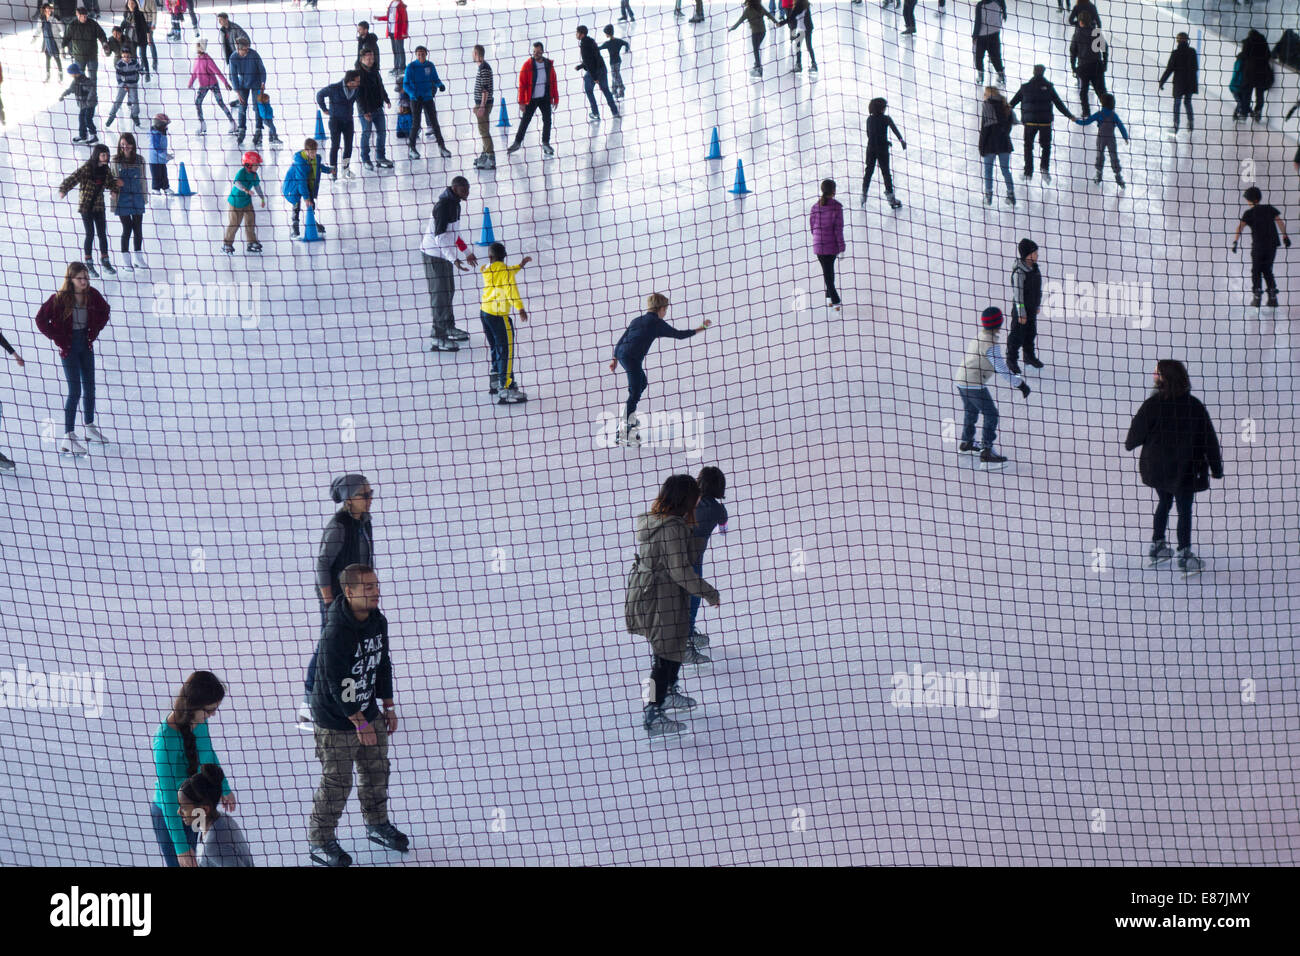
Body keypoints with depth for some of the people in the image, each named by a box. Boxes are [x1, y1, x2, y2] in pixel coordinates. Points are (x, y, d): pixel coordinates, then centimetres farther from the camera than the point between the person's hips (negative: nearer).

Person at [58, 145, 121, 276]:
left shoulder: (106, 169, 2)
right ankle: (88, 263, 12)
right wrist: (63, 190, -39)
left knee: (102, 233, 8)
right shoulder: (86, 167, -15)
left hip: (98, 205, 5)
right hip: (86, 206, -5)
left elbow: (110, 183, 17)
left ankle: (105, 261, 21)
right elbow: (74, 178, -26)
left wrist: (116, 185, -5)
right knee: (90, 233, -1)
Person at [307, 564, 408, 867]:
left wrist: (388, 707, 14)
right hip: (336, 720, -8)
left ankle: (377, 824, 41)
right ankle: (319, 840, 17)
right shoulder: (336, 632, -28)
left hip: (368, 712, 8)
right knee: (336, 782, 0)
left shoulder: (378, 621, -2)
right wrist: (360, 723, -19)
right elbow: (337, 683, -25)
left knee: (376, 771, 20)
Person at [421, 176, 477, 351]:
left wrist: (467, 253, 22)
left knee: (449, 291, 21)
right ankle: (438, 339, -4)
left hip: (444, 253, 10)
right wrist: (454, 259, -31)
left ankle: (449, 328, 38)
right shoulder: (443, 205, -23)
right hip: (434, 254, -10)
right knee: (439, 294, -7)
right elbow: (439, 236, -27)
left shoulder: (455, 202, 8)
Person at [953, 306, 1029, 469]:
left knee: (971, 411, 28)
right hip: (974, 384, -9)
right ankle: (986, 454, -8)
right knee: (991, 414, -3)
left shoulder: (977, 337, 9)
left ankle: (966, 444, 45)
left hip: (960, 380, 9)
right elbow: (1001, 369, -20)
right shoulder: (991, 344, -19)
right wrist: (1019, 383, -15)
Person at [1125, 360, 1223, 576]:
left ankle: (1157, 546, 33)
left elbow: (1137, 432, -3)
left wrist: (1129, 445, 22)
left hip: (1157, 467, 2)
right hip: (1184, 469, -2)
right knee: (1184, 509, 10)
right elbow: (1209, 439, -8)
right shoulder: (1194, 406, -15)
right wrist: (1216, 468, 3)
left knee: (1164, 502, 24)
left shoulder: (1152, 405, -17)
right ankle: (1184, 556, 15)